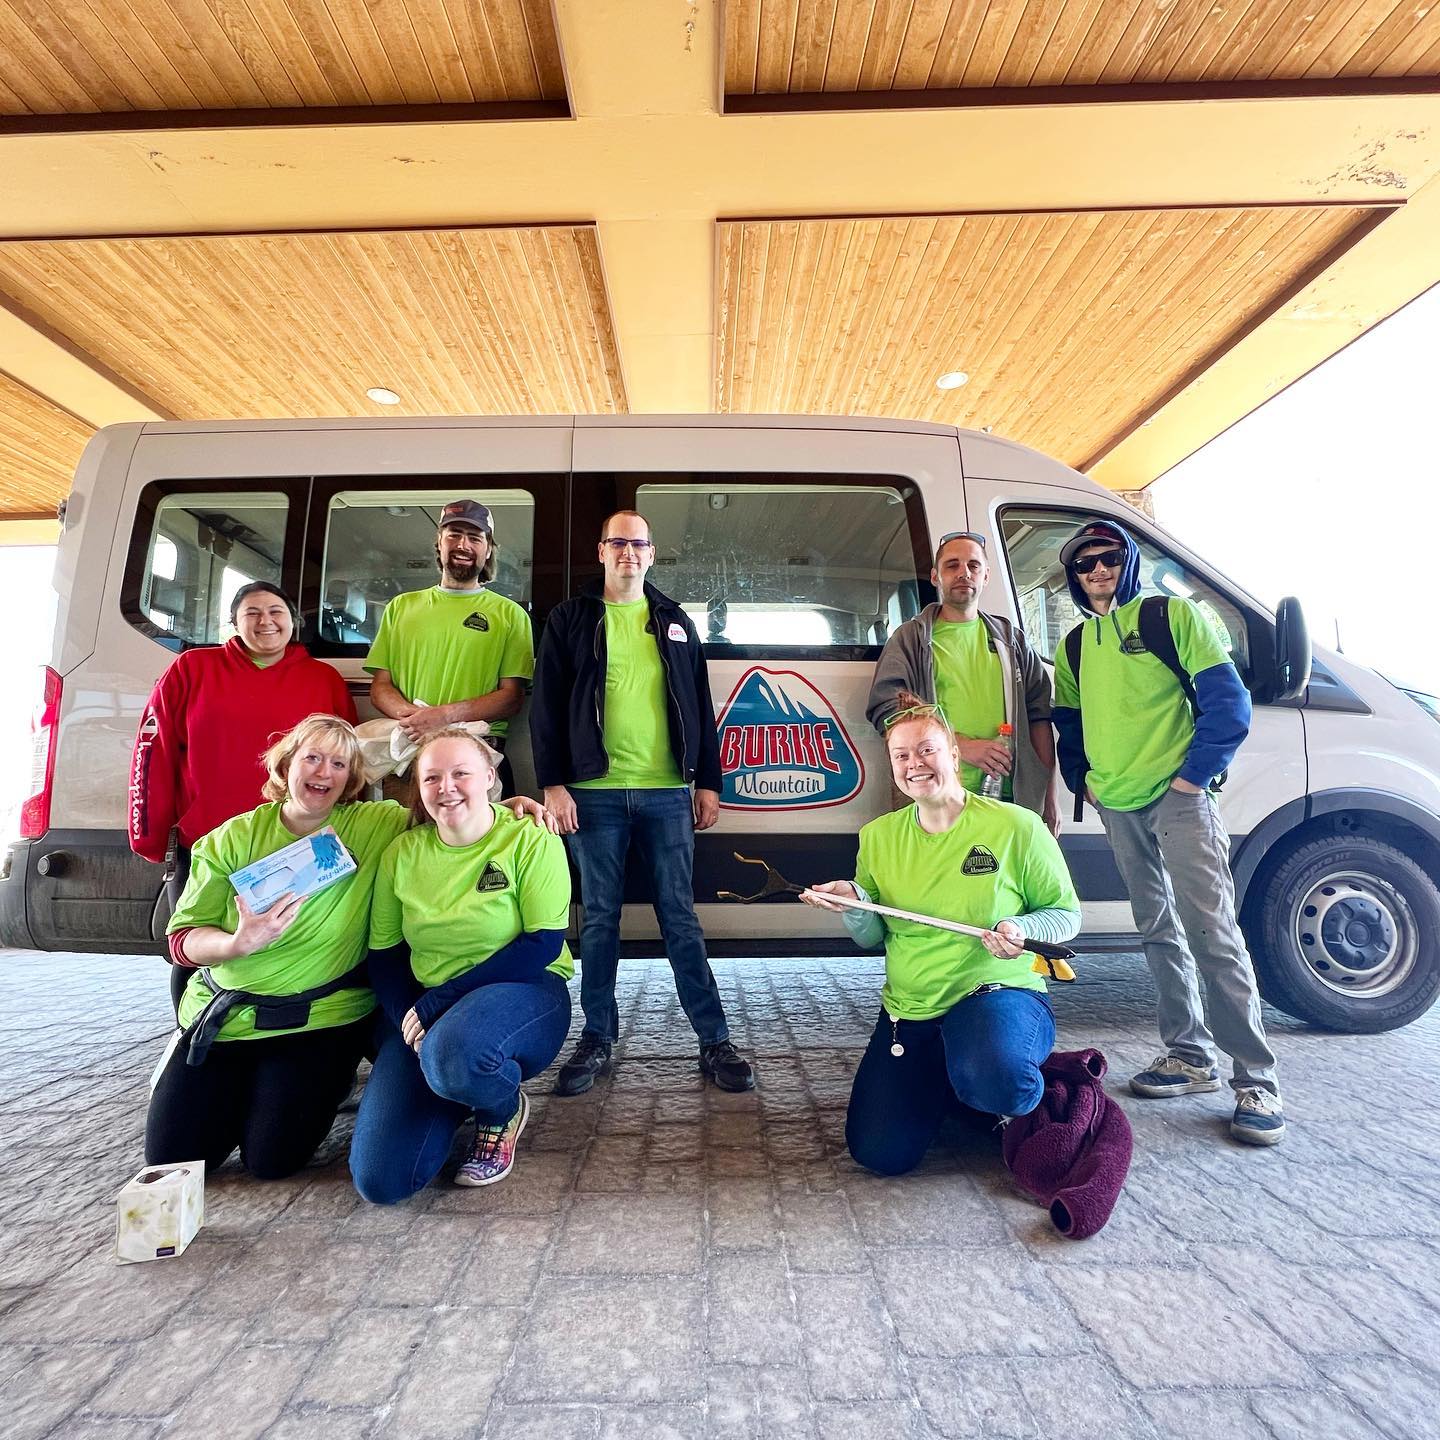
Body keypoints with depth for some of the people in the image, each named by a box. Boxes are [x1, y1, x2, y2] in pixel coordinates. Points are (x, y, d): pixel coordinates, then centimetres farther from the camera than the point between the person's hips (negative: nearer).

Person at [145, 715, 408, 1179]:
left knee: (271, 1158, -7)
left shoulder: (375, 827, -7)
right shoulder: (234, 838, -2)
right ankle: (244, 1085, 30)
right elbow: (183, 940, -3)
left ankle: (328, 1079, 22)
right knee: (170, 1156, 2)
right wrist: (239, 943, -24)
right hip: (222, 1014, 3)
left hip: (320, 1017, -2)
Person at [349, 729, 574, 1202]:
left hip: (524, 992, -4)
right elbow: (383, 954, 6)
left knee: (453, 1053, -38)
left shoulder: (530, 840, -11)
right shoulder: (402, 852, 1)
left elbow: (543, 945, -16)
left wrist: (441, 999, -19)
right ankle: (457, 1089, 20)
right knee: (379, 1179, -11)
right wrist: (409, 1019, -13)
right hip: (423, 1010, 4)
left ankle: (504, 1113, -1)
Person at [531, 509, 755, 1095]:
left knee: (680, 917, 5)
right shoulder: (571, 619, 7)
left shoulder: (675, 622, 14)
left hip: (668, 792, 1)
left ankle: (714, 1041, 13)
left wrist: (708, 781, 7)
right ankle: (598, 1040, 22)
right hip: (595, 791, -1)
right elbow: (547, 707, 2)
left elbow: (700, 706, 13)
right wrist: (553, 784, -6)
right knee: (599, 919, 8)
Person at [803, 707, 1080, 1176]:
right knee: (880, 1153, -4)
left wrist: (1023, 930, -21)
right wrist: (855, 904, -14)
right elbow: (872, 939, 8)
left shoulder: (1017, 826, -9)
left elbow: (1066, 913, 0)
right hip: (908, 1009, 4)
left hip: (997, 992, -3)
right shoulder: (877, 837, 2)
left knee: (995, 1079, -37)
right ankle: (946, 1081, 27)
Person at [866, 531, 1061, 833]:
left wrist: (1051, 793, 5)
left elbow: (1038, 715, 14)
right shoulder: (910, 638, 6)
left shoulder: (1010, 638, 17)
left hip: (1011, 800, 3)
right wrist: (963, 746, -15)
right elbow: (886, 711, -7)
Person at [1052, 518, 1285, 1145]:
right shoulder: (1075, 646, 15)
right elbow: (1068, 722, 22)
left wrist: (1192, 776, -11)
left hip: (1178, 799, -5)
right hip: (1117, 809, 6)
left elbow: (1228, 703, -6)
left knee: (1210, 933, -10)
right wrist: (1084, 782, 10)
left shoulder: (1172, 615, -1)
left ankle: (1257, 1081, 0)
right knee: (1159, 934, 11)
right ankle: (1191, 1056, 22)